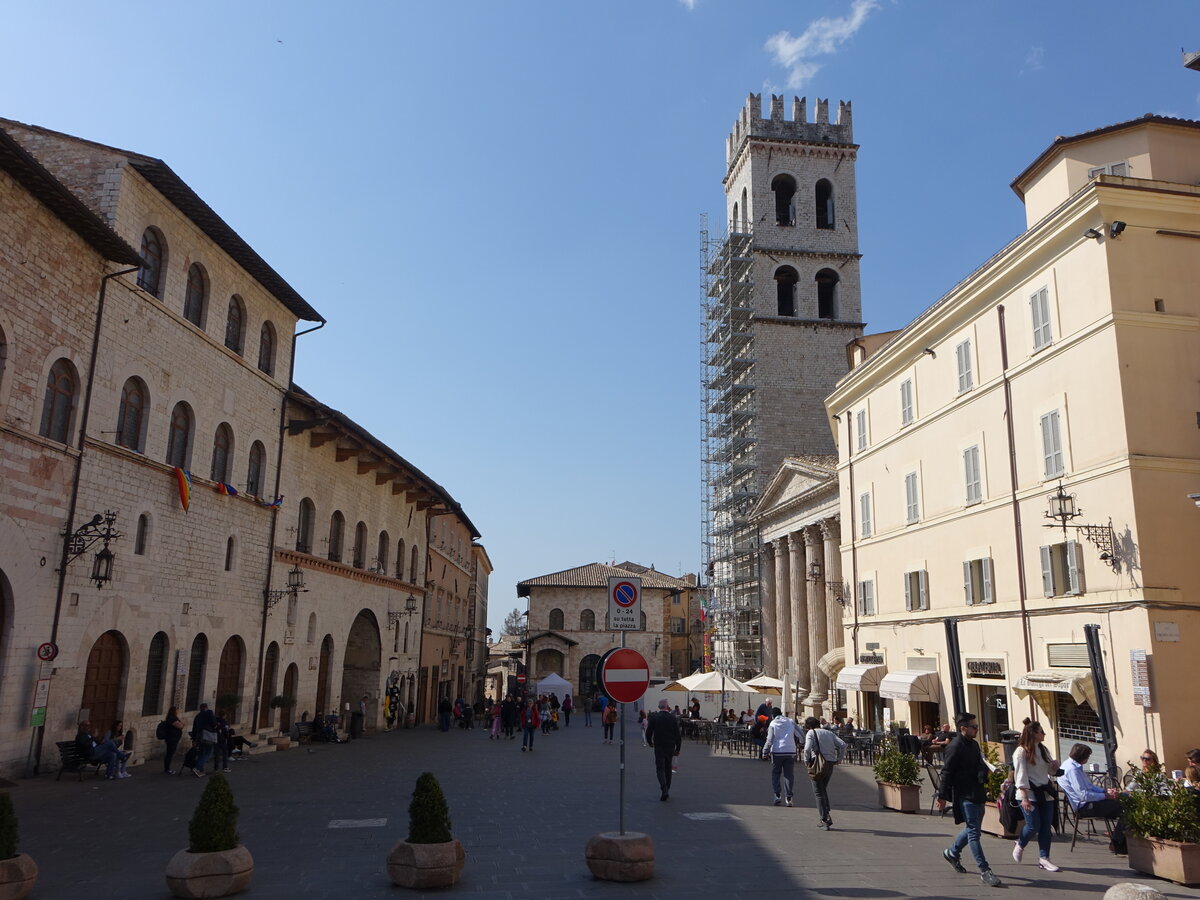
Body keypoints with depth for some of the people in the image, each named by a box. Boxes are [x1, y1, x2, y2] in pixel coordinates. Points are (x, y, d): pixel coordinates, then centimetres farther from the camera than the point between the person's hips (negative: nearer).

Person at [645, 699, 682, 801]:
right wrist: (677, 749, 7)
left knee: (660, 768, -1)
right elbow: (678, 736, -3)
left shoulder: (653, 717, -7)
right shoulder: (673, 719, -4)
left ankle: (664, 789, -20)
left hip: (659, 747, -2)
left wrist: (650, 742, 15)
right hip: (670, 747, 2)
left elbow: (648, 732, -4)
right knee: (668, 768, 16)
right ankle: (667, 790, 23)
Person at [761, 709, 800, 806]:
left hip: (777, 752, -2)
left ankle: (777, 795, 0)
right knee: (789, 775, 6)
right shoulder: (791, 722, 6)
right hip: (790, 751, 2)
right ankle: (788, 797, 1)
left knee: (775, 774, 11)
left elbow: (769, 740, -7)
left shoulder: (773, 723, -2)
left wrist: (765, 752, -2)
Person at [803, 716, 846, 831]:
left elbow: (807, 748, -18)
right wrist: (838, 759, 9)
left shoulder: (810, 733, -1)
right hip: (830, 764, 5)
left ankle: (825, 819, 0)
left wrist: (806, 761, -5)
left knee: (818, 792, 5)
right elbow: (843, 745, 3)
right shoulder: (829, 733, 14)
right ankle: (827, 814, 14)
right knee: (824, 789, 23)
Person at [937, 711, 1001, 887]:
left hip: (977, 793, 9)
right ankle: (985, 871, -4)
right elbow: (947, 772, -15)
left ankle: (952, 852, 37)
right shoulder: (955, 746, -15)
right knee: (973, 831, -7)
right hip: (965, 795, -9)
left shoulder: (974, 744, 13)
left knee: (973, 828, 17)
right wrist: (942, 796, -15)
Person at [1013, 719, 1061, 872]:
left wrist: (1055, 766, -2)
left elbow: (1049, 771, 21)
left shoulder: (1043, 750, 13)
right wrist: (1024, 797, -20)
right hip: (1029, 794, -7)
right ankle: (1019, 845, 21)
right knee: (1033, 825, -7)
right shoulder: (1021, 751, -10)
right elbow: (1021, 775, -15)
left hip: (1045, 793, 7)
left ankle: (1043, 857, 12)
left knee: (1046, 827, 3)